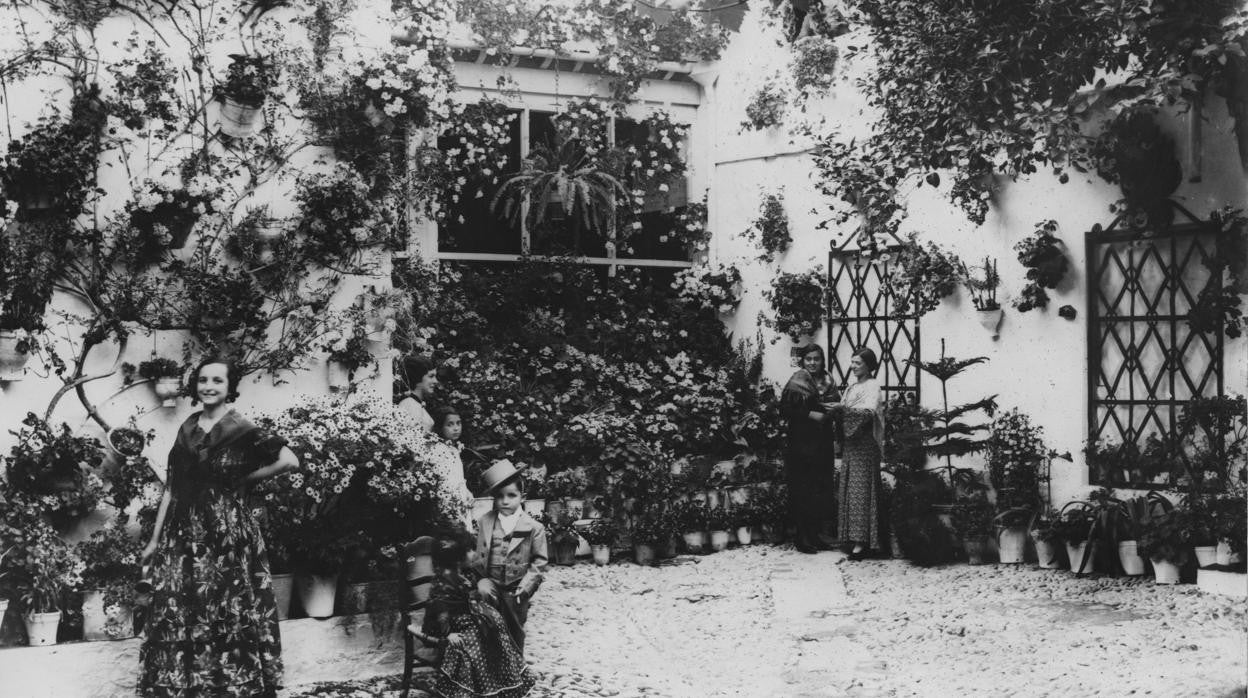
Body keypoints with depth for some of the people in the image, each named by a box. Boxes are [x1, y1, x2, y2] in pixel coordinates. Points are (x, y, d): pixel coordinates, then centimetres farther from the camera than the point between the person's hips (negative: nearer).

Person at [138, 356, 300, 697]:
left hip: (227, 535, -5)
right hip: (183, 534, 5)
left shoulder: (241, 431, -8)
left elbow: (290, 461, -15)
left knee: (226, 617, 0)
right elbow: (171, 487, 12)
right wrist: (155, 540, 11)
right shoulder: (187, 428, 9)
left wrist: (244, 478, -4)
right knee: (177, 617, 7)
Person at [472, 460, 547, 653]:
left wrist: (527, 583, -11)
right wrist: (481, 580, -8)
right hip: (491, 586, 1)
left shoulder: (534, 528, -8)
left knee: (515, 631, 13)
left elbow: (539, 560, -3)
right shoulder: (484, 522, -2)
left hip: (516, 591, -1)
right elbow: (478, 554, 2)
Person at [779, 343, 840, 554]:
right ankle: (801, 537, 1)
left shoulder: (826, 382, 13)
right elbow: (785, 409, -11)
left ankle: (814, 535, 15)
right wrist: (810, 414, -18)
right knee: (801, 491, -5)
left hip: (822, 442, 6)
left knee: (818, 491, 8)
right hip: (802, 443, -6)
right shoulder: (796, 383, -6)